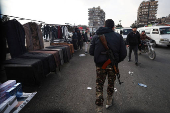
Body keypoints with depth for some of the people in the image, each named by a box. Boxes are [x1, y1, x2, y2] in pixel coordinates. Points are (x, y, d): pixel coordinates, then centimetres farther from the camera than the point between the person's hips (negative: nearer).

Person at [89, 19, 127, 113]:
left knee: (99, 86, 10)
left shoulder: (96, 36, 0)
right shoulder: (118, 37, -3)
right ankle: (109, 101, 41)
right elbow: (123, 53, -6)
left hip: (100, 65, 0)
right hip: (112, 65, 1)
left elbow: (91, 52, 0)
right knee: (111, 83, 22)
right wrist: (117, 61, 11)